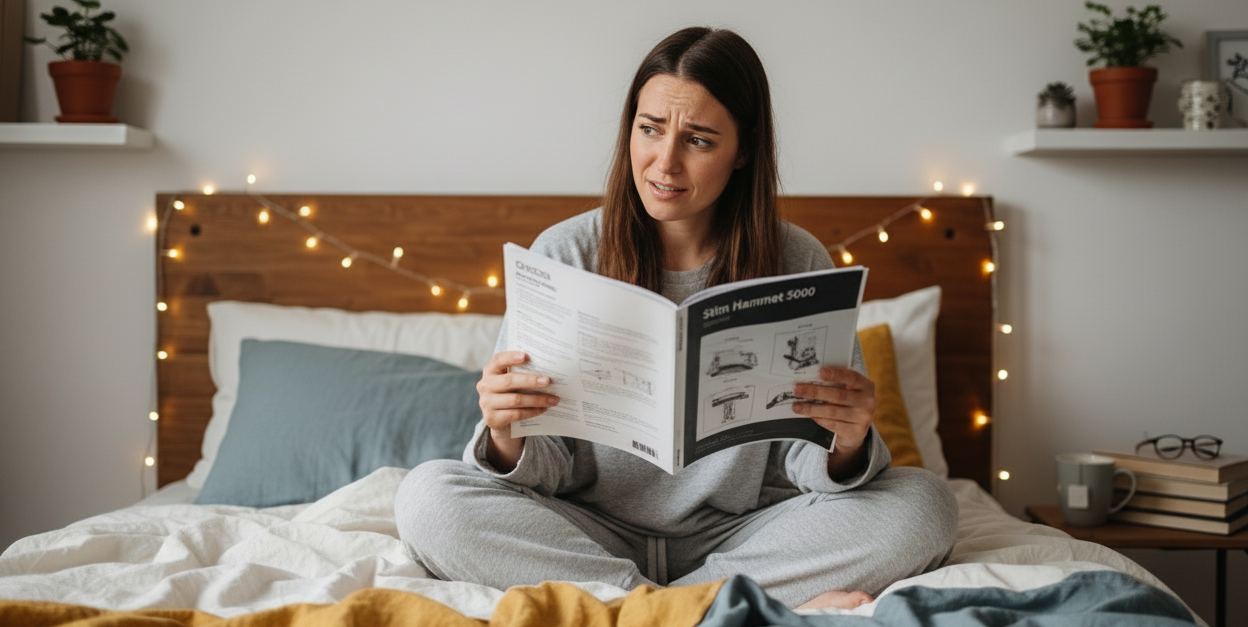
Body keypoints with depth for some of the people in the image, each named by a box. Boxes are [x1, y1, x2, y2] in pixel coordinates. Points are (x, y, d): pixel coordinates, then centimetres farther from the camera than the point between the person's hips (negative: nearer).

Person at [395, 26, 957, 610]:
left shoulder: (798, 263, -4)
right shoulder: (564, 254, -5)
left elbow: (807, 464, -4)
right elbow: (545, 471, -5)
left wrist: (848, 447, -27)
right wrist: (507, 440, -28)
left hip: (739, 534, 0)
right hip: (592, 532, 1)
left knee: (923, 505, -21)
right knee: (426, 495, -24)